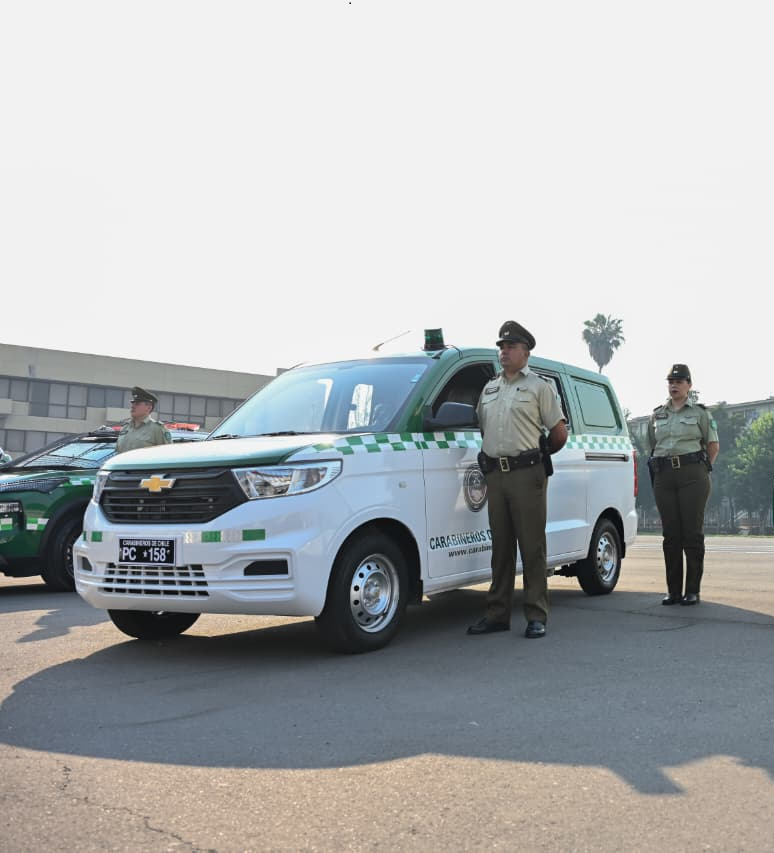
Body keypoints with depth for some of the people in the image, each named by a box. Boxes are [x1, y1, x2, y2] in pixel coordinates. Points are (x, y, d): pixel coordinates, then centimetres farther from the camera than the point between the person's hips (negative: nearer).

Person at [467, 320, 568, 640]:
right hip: (495, 475, 6)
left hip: (526, 474, -5)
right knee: (501, 547, 9)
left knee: (532, 547, -4)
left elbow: (559, 433, 3)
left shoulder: (539, 386, 2)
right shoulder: (489, 389, 18)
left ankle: (536, 616, 2)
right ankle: (497, 614, 15)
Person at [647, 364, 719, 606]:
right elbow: (651, 448, 21)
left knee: (693, 532, -4)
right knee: (670, 534, 3)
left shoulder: (700, 412, 6)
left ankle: (693, 590, 2)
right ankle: (673, 590, 9)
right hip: (664, 477, 3)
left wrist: (702, 469, 2)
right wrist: (657, 471, 10)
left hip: (693, 475, -3)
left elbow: (714, 446, 7)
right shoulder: (657, 414, 15)